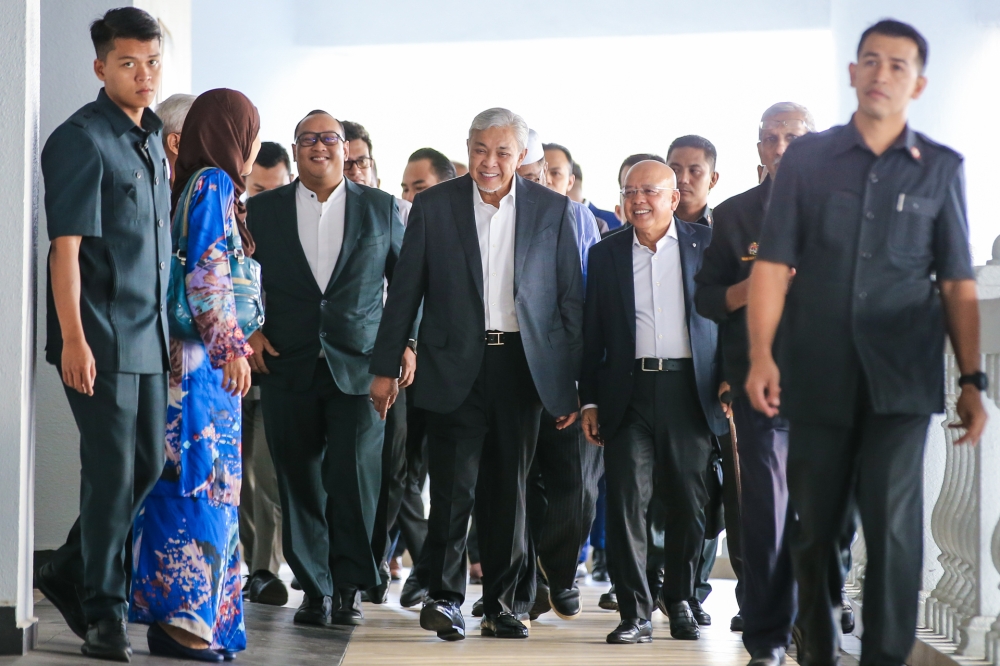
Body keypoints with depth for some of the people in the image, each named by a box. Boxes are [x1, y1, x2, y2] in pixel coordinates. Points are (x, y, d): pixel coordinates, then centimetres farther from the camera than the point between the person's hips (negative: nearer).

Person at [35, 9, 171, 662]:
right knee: (112, 472, -3)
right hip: (101, 337, -8)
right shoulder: (82, 138, -11)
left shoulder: (152, 136, 14)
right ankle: (104, 611, 8)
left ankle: (70, 575, 26)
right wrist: (73, 338, -22)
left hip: (149, 337, 8)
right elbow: (66, 246, -16)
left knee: (148, 466, 12)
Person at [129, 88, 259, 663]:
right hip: (205, 356, -9)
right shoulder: (213, 183, -8)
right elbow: (206, 273, -16)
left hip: (203, 359, 9)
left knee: (197, 480, 8)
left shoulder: (204, 184, 18)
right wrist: (232, 347, -16)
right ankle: (182, 616, -10)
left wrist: (240, 338, 19)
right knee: (203, 480, -9)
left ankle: (183, 612, 10)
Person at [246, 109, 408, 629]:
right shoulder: (262, 210, 9)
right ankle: (314, 589, 12)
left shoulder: (381, 208, 8)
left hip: (358, 366, -1)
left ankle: (352, 587, 0)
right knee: (299, 482, 3)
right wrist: (247, 329, 1)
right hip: (287, 366, 1)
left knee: (354, 477, -10)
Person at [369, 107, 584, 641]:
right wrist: (385, 367, 2)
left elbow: (570, 298, 5)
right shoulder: (434, 206, 3)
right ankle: (443, 596, 8)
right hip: (456, 365, -1)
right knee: (452, 485, -4)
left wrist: (571, 383, 2)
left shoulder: (552, 210, 5)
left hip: (522, 366, 1)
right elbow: (405, 291, 5)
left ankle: (501, 601, 17)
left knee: (509, 488, 7)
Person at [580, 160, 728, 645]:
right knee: (626, 500, -5)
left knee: (688, 502, 4)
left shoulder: (705, 244, 6)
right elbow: (593, 332, 11)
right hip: (629, 391, 1)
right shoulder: (606, 253, 11)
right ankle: (635, 613, 0)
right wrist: (589, 400, 6)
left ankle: (679, 598, 21)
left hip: (690, 389, -1)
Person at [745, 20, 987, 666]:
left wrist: (973, 380, 0)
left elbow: (957, 283, 6)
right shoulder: (806, 158, 6)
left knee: (893, 524, -9)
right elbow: (774, 264, 1)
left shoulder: (942, 168, 7)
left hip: (902, 379, -1)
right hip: (816, 375, 1)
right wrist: (762, 355, -11)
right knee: (814, 522, 10)